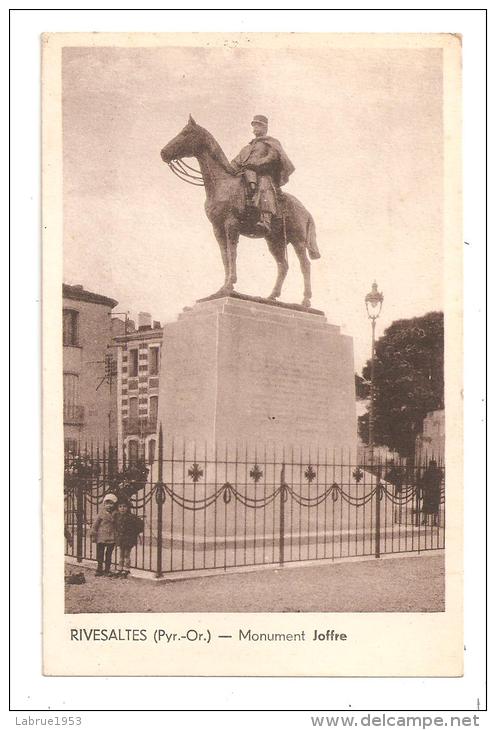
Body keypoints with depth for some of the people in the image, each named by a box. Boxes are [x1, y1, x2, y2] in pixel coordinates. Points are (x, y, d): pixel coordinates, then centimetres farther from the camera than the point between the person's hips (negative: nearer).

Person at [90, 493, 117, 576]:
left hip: (111, 537, 0)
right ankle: (99, 569, 13)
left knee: (109, 554, 4)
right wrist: (93, 534, -2)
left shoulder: (115, 514, 3)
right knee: (100, 553, 3)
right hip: (101, 536, 0)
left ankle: (107, 570, 13)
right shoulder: (102, 512, 1)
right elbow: (95, 523, 2)